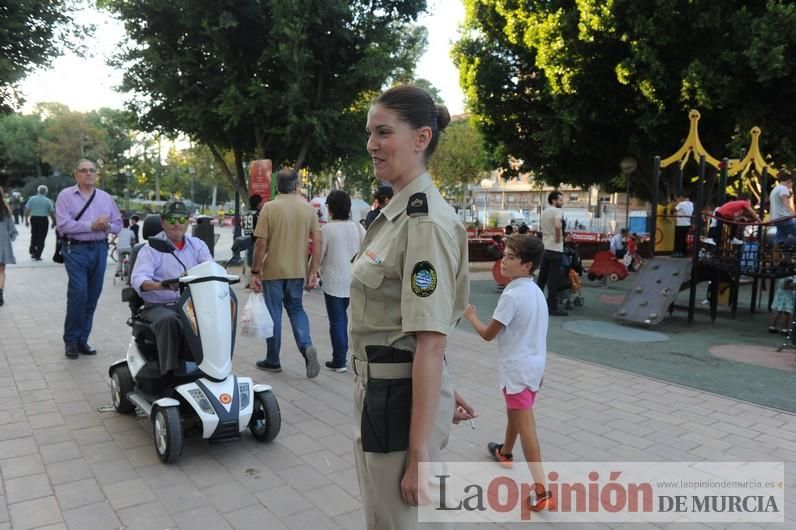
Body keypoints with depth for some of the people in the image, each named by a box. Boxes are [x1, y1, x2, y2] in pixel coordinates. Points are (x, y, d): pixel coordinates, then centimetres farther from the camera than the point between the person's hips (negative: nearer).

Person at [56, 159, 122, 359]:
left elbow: (118, 224, 14)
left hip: (99, 249, 4)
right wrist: (91, 225, -16)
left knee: (92, 296, 6)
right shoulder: (66, 195, 0)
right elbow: (63, 224, -11)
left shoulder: (105, 197, 14)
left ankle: (82, 339, 18)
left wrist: (106, 226, -8)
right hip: (75, 249, -4)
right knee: (78, 293, -14)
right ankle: (71, 340, 1)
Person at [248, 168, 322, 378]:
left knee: (274, 314, 9)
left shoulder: (270, 208, -9)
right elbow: (317, 242, -2)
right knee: (296, 308, 18)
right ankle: (306, 346, -4)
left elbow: (261, 244, -12)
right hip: (298, 271, 3)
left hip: (273, 271, -3)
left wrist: (255, 272, -4)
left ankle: (273, 361, 20)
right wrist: (313, 271, 3)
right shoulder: (308, 208, 0)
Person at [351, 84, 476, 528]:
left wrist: (419, 457, -20)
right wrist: (442, 393, 18)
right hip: (380, 389, 9)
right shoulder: (399, 211, 9)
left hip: (400, 397, -9)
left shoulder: (425, 220, -21)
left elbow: (431, 342, -23)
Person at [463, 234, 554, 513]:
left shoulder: (511, 295, -23)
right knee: (515, 412, 28)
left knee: (525, 425, -7)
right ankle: (504, 452, 51)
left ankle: (541, 489, -6)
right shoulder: (535, 291, 5)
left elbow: (488, 334, -16)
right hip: (534, 364, 9)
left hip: (518, 368, -9)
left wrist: (472, 317, 2)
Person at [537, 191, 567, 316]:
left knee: (542, 278, 14)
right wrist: (558, 238, -18)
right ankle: (552, 307, -2)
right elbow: (557, 226, -31)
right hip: (555, 249, -8)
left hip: (544, 248, 8)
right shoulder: (557, 211, -12)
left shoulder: (544, 212, 15)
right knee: (553, 279, -5)